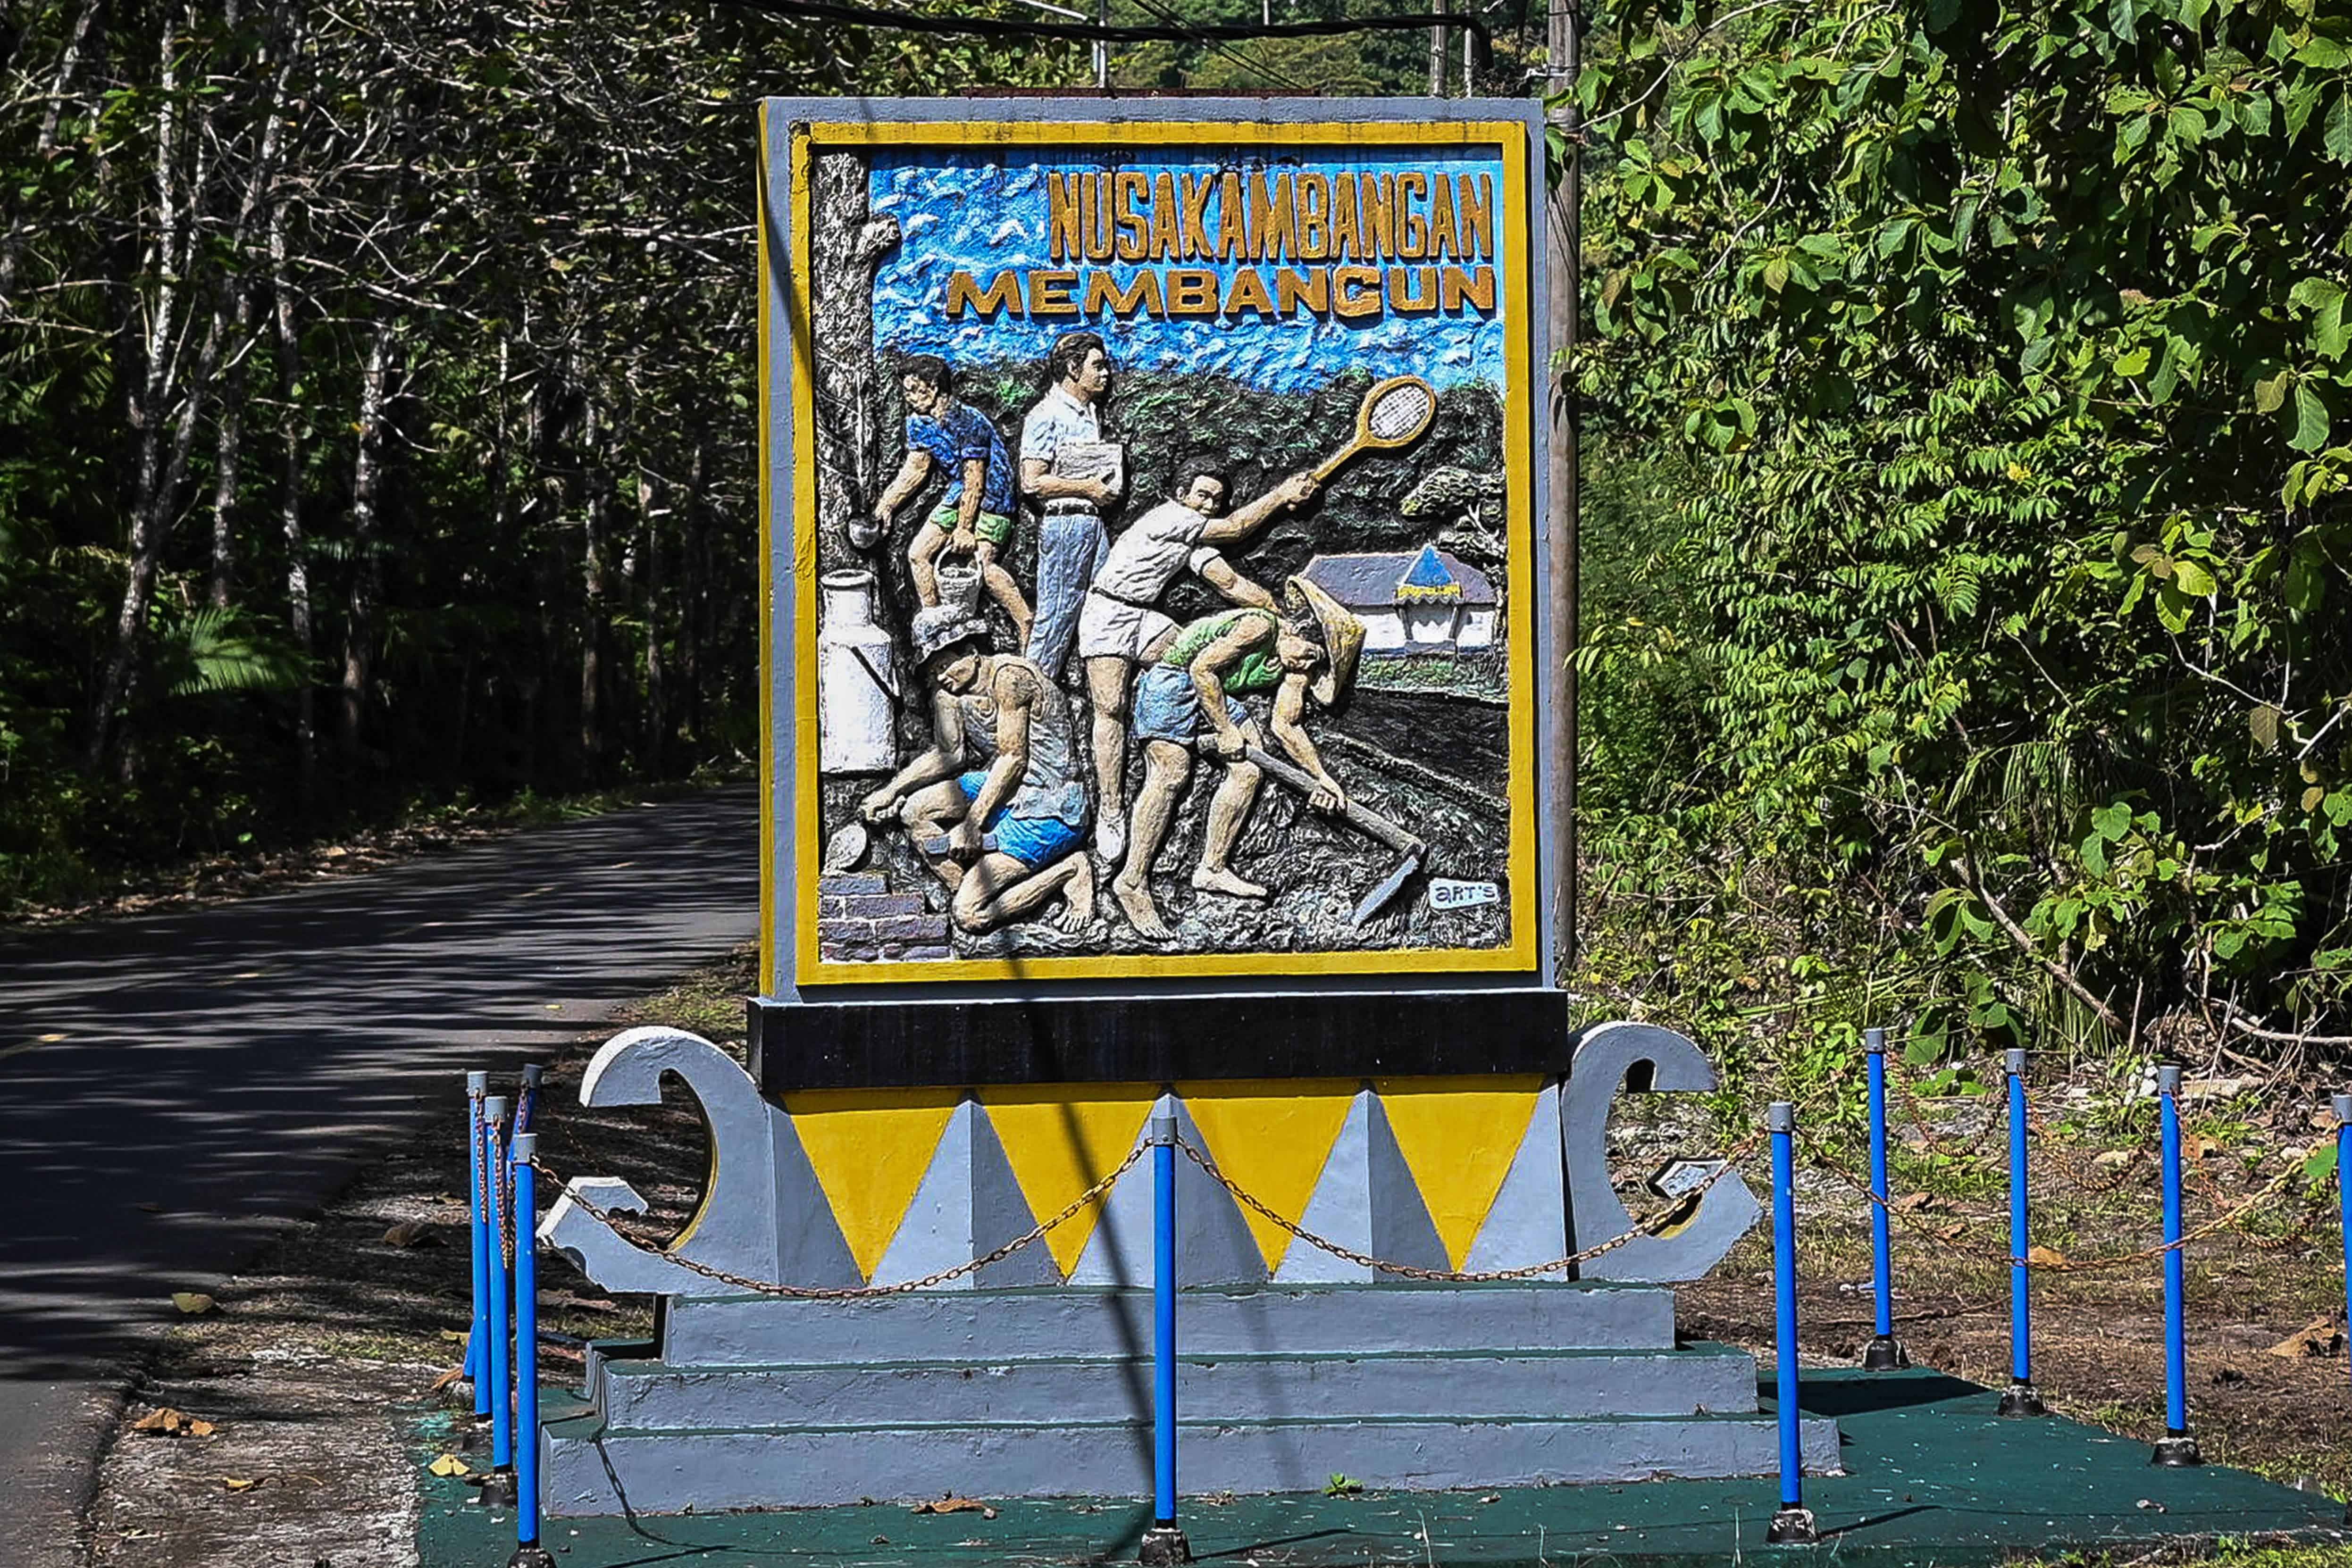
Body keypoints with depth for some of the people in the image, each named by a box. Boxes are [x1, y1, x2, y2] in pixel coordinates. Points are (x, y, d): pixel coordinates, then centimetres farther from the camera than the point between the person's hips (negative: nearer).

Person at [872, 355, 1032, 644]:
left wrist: (964, 529, -22)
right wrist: (886, 506, 0)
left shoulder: (968, 422, -24)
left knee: (983, 562, -25)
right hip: (958, 494, 9)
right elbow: (915, 470, 10)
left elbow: (975, 481, -23)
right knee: (918, 553, 4)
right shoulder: (919, 422, 0)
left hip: (991, 496, -9)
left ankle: (1027, 629, -23)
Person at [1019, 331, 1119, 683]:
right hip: (1064, 522, -8)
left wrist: (1107, 488, 11)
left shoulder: (1091, 414, 16)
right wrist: (1087, 488, -14)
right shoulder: (1047, 416, -11)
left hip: (1093, 520, 8)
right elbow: (1032, 482, -17)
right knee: (1058, 613, -5)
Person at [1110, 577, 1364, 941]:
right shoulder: (1260, 627, -22)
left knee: (1249, 766, 2)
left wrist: (1324, 778, 3)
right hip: (1173, 677, -10)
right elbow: (1202, 668, -24)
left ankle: (1212, 868, 8)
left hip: (1214, 693, 10)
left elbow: (1286, 726, 10)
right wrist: (1225, 730, -19)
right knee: (1173, 771, -21)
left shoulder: (1295, 670, 4)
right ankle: (1132, 881, -24)